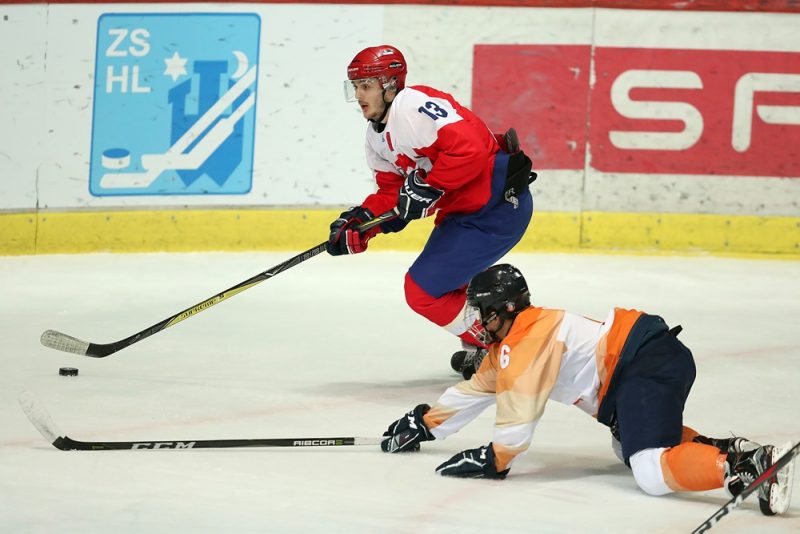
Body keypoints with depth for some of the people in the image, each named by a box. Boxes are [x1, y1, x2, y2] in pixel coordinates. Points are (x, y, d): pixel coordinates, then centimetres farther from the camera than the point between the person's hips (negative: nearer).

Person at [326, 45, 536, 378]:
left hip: (500, 204, -11)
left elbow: (468, 148, -31)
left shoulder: (417, 106, -22)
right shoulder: (377, 134, 11)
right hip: (461, 210, 11)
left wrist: (428, 188, -28)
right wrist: (363, 220, -6)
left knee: (423, 289, -11)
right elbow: (390, 191, 10)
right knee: (445, 281, 27)